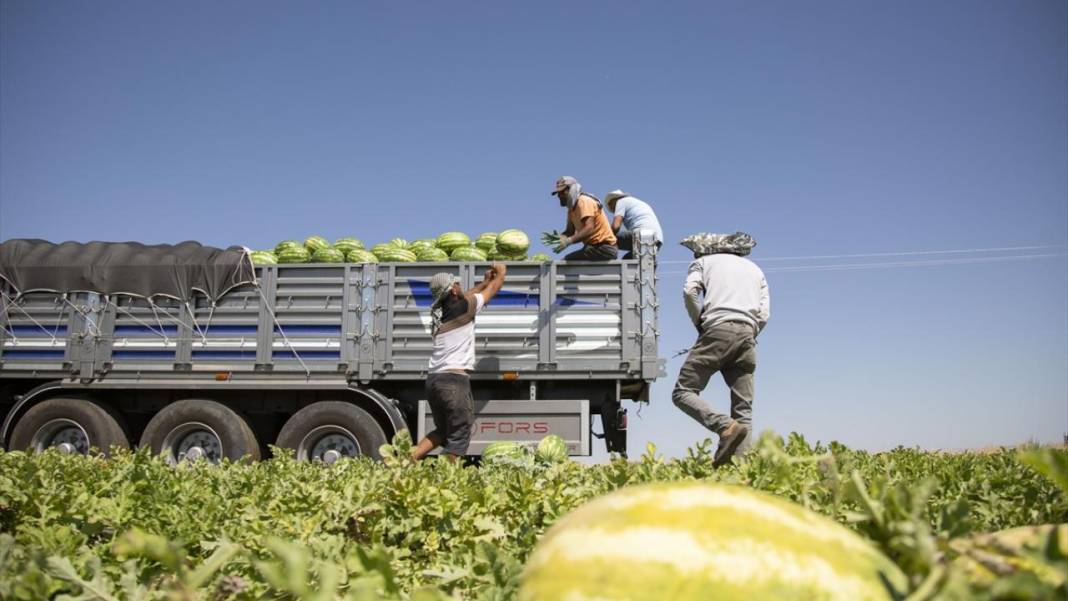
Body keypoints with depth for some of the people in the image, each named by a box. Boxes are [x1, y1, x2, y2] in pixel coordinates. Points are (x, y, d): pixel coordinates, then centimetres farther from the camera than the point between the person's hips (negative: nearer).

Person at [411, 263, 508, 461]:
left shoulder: (438, 313, 15)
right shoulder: (464, 307, -4)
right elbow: (497, 285, 11)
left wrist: (484, 281, 44)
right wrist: (501, 271, 30)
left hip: (433, 379, 8)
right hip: (455, 379, -8)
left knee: (442, 430, 21)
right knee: (458, 437, -1)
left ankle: (409, 457, 7)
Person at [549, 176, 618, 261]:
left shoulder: (583, 201, -12)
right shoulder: (572, 208, 16)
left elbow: (589, 229, -26)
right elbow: (570, 231, 8)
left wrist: (569, 241, -38)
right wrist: (560, 238, -14)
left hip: (603, 249, -10)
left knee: (567, 261, -20)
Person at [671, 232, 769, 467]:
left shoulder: (705, 261, 20)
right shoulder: (754, 269, 31)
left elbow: (690, 290, -2)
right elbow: (764, 314, 16)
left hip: (718, 329, -5)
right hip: (748, 335, 5)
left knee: (683, 392, -6)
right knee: (743, 407, 5)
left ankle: (725, 426, -26)